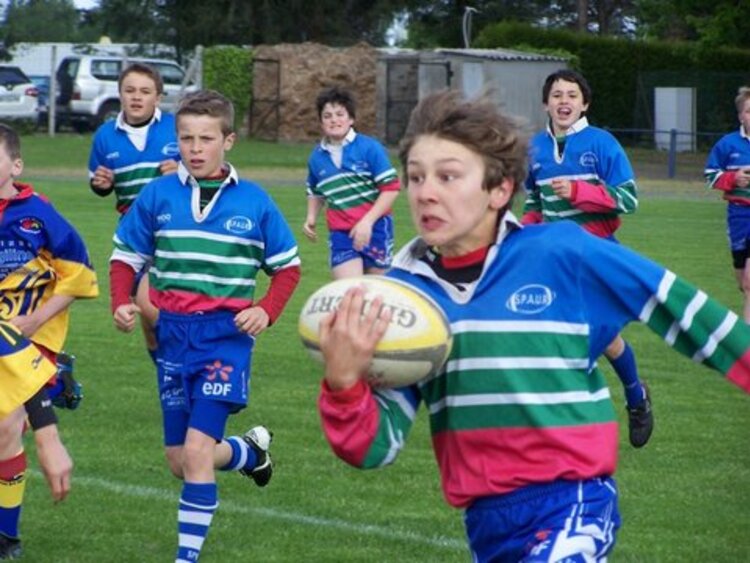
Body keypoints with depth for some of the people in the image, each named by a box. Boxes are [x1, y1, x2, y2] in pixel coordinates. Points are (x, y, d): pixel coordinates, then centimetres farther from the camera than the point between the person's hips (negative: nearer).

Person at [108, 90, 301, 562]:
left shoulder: (254, 202, -3)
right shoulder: (158, 195, 1)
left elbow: (288, 266, 6)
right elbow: (126, 256, 10)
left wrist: (266, 311, -11)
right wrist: (122, 303, -8)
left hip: (226, 334, -4)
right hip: (173, 333, 4)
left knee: (196, 448, -18)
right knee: (181, 463, 11)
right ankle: (251, 451, 44)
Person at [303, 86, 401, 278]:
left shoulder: (369, 147, -9)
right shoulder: (317, 156, 4)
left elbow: (391, 187, -10)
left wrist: (367, 221, -18)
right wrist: (311, 217, 5)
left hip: (374, 228, -2)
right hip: (340, 233, 2)